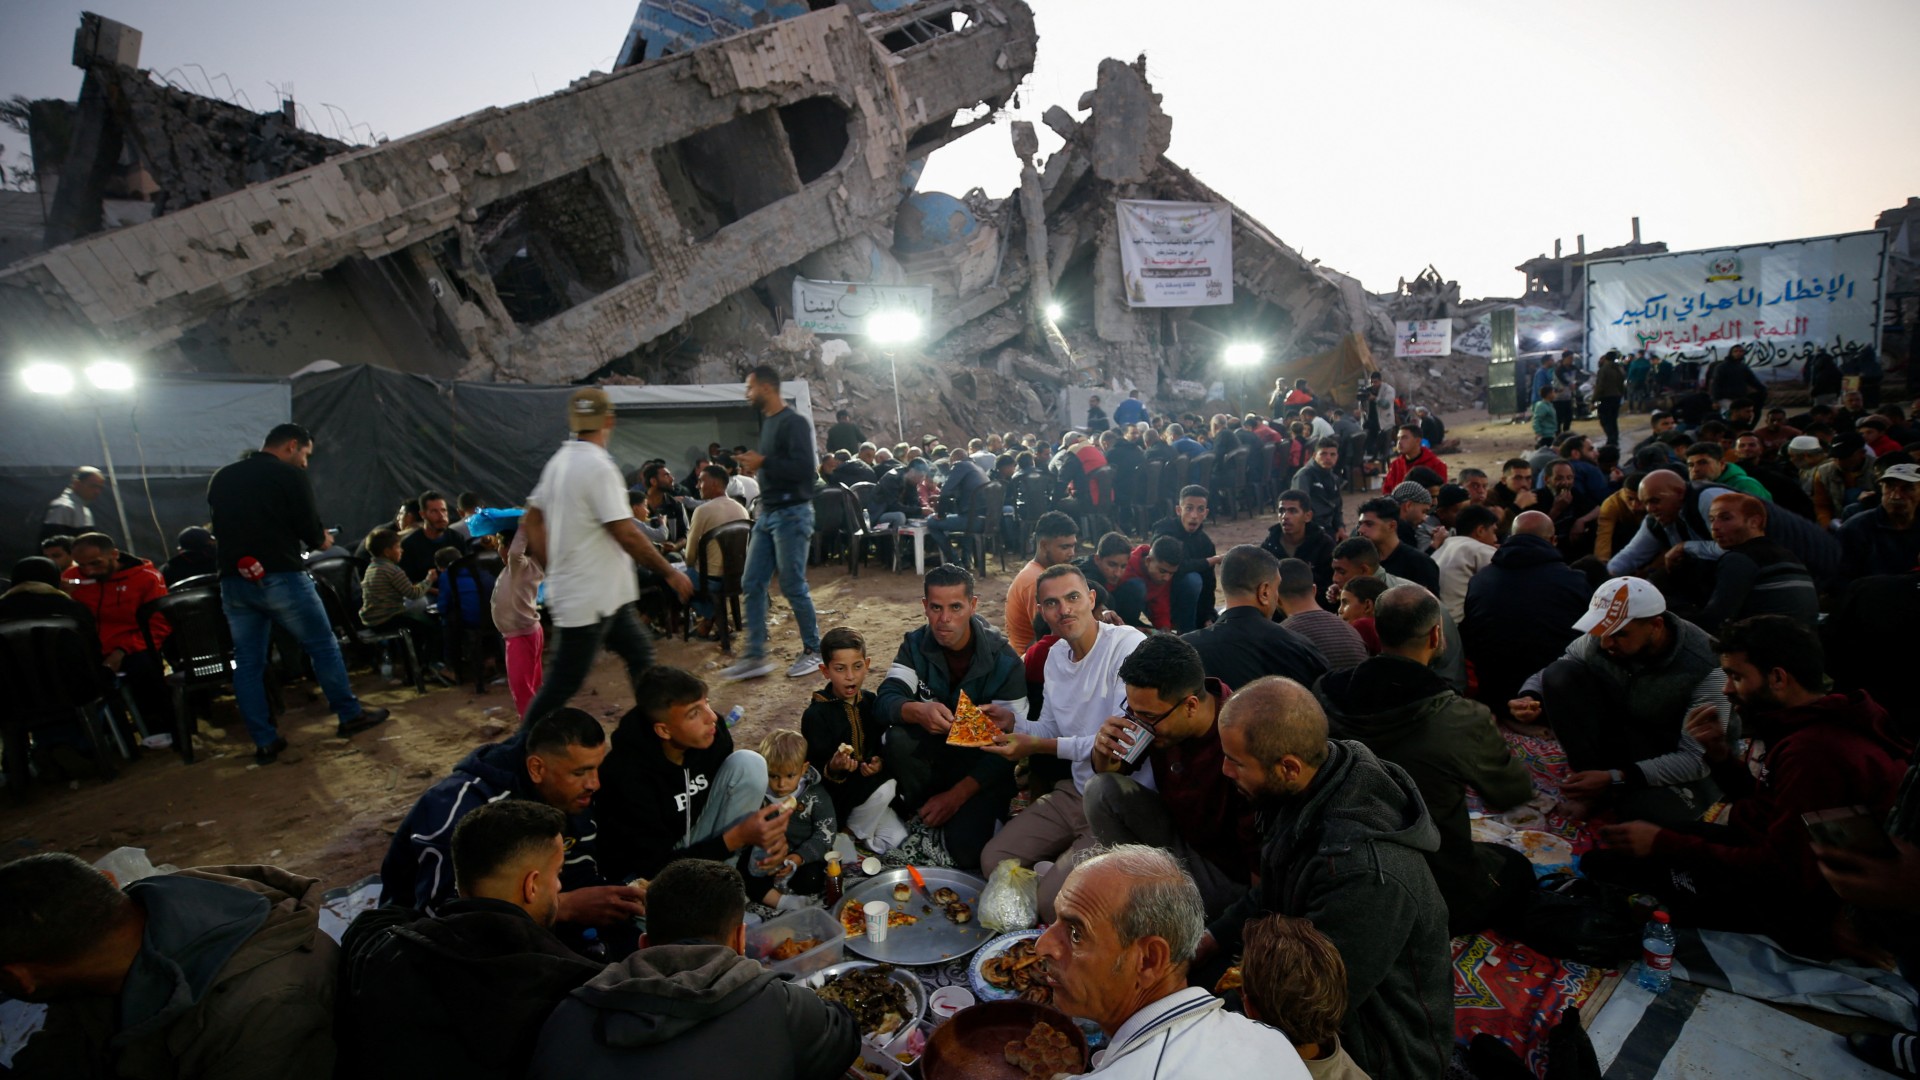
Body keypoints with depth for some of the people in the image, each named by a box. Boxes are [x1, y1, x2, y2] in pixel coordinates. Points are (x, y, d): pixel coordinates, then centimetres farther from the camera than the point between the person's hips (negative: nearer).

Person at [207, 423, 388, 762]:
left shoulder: (220, 478, 13)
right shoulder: (289, 475, -6)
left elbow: (220, 529, 21)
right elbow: (310, 529, -8)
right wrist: (322, 541, 13)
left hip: (234, 581, 6)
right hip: (281, 578, -6)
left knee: (248, 663, 9)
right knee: (323, 646, 8)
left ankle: (265, 742, 12)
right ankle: (350, 715, 17)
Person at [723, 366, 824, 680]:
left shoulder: (794, 423, -12)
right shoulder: (767, 422, 15)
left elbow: (803, 468, -22)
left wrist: (763, 462, -20)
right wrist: (754, 463, 7)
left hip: (791, 513, -9)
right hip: (767, 514, 9)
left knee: (793, 586, -3)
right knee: (752, 584, 6)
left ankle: (814, 651, 14)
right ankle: (755, 656, 12)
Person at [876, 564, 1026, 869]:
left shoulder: (1004, 661, -16)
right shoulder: (915, 645, -5)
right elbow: (887, 699, -19)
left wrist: (957, 795, -23)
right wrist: (918, 711, -45)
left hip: (981, 765, -3)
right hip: (931, 752, 3)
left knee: (966, 849, -26)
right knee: (898, 738, -30)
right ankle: (923, 814, -5)